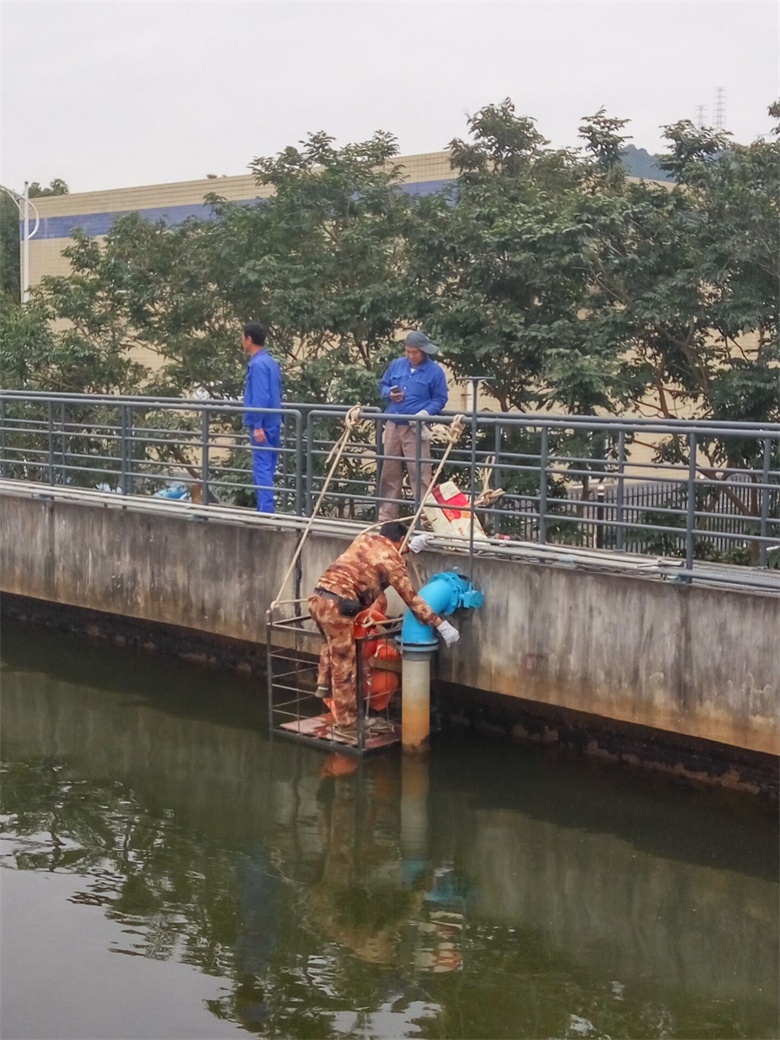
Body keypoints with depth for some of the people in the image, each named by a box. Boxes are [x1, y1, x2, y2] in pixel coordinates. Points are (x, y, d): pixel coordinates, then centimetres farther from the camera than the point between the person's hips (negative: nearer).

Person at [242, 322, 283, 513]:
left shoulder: (257, 364, -14)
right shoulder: (272, 362, 14)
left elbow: (260, 397, -21)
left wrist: (257, 425, -22)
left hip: (262, 424, -9)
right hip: (273, 422, 9)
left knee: (262, 468, -8)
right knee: (268, 467, 12)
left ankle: (266, 511, -8)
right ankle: (266, 509, 17)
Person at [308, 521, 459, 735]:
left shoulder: (365, 537, 19)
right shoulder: (392, 558, -2)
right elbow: (411, 598, -3)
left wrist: (410, 547, 48)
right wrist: (441, 625, 1)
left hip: (319, 598, 8)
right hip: (337, 606, -8)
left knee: (333, 642, 39)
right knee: (345, 667, 4)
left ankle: (324, 684, 36)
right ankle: (346, 723, 12)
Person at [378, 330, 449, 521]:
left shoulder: (435, 371, -4)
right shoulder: (396, 364, 10)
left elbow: (439, 399, -3)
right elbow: (382, 386, 20)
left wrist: (425, 413, -20)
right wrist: (390, 393, -4)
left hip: (416, 428, -5)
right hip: (392, 426, 5)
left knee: (419, 473, -8)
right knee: (389, 471, 9)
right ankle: (386, 514, 17)